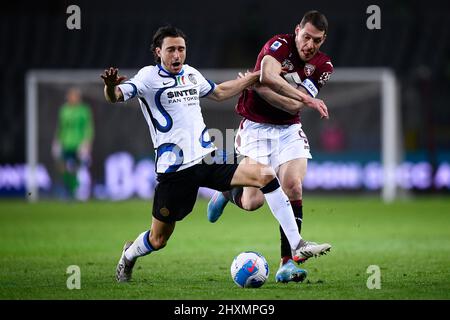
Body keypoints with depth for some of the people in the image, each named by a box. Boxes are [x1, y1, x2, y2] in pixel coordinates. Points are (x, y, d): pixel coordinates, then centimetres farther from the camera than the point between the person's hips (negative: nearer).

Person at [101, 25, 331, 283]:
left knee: (266, 175, -15)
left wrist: (255, 77, 32)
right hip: (175, 171, -5)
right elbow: (115, 96, -21)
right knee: (158, 239, 2)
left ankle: (297, 245, -15)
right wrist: (111, 86, -44)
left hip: (208, 160, 5)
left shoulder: (191, 74, 14)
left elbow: (220, 92, 34)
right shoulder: (149, 77, -5)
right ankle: (128, 256, 39)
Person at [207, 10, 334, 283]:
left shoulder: (323, 66, -4)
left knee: (293, 188, -18)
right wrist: (307, 98, -40)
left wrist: (259, 84, -20)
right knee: (253, 202, -9)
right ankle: (227, 191, 29)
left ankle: (287, 263, -14)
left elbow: (295, 107, -14)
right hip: (256, 128, -3)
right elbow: (269, 77, -37)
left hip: (289, 131, 3)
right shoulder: (279, 45, -15)